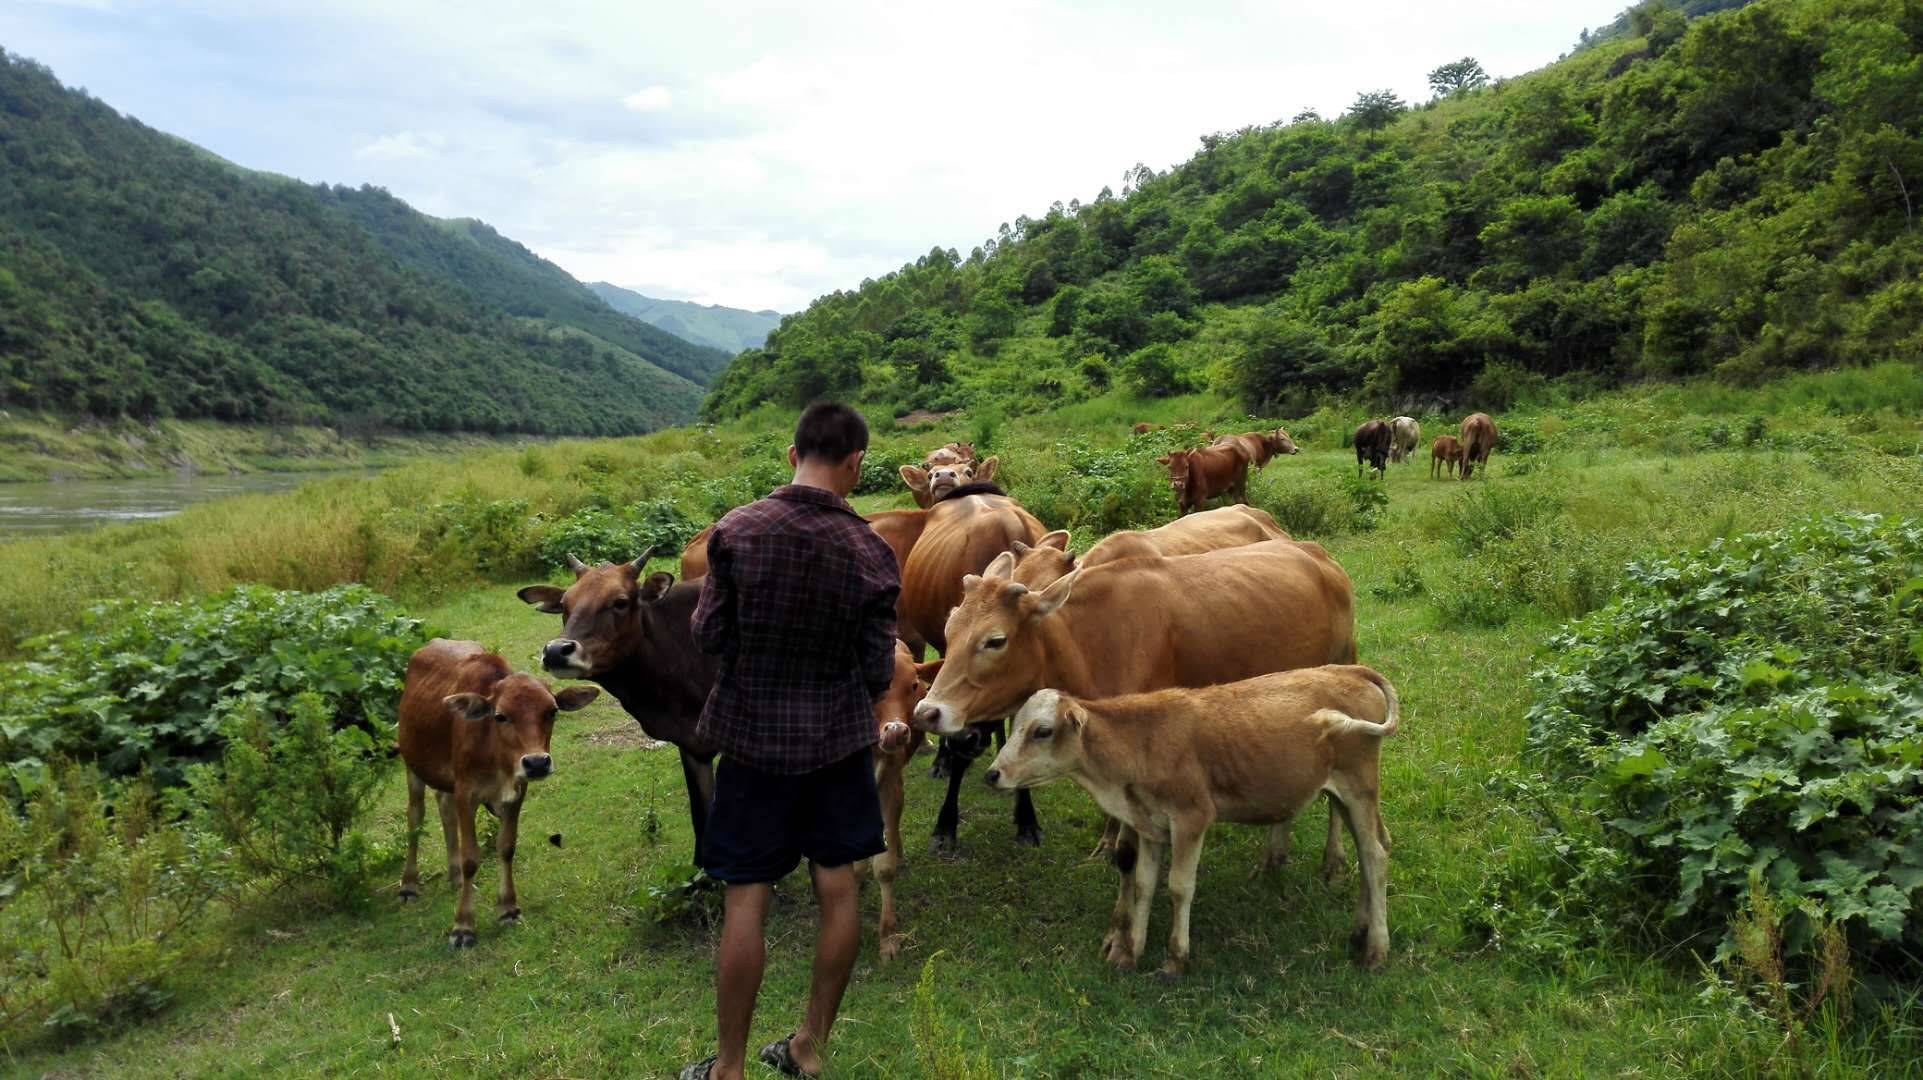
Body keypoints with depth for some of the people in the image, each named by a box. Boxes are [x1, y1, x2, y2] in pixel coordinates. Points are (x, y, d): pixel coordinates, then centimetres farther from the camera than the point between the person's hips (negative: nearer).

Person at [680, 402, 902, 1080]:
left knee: (746, 900, 7)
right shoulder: (870, 551, -11)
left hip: (753, 735, -1)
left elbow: (708, 636, -7)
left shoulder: (737, 531, -12)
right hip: (840, 739, 1)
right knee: (837, 889, 13)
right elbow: (878, 671, -6)